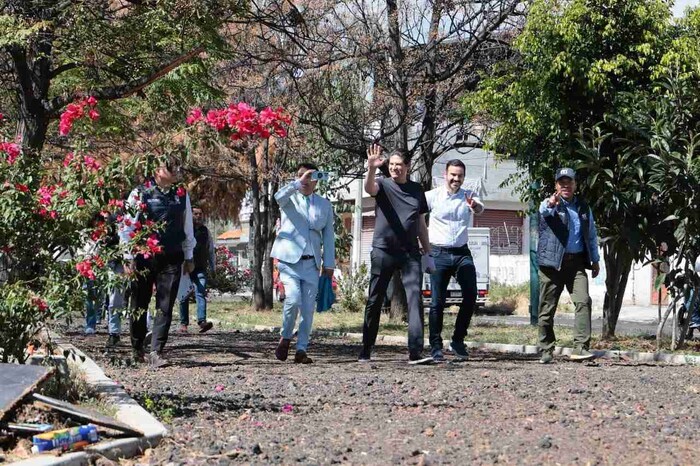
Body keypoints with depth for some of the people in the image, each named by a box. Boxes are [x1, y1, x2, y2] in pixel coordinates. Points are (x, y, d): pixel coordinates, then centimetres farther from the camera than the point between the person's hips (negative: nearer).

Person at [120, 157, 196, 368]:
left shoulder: (181, 195, 10)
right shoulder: (140, 194, -2)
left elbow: (187, 227, 18)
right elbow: (127, 227, -1)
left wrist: (188, 257, 19)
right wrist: (128, 258, -4)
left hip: (172, 260, 2)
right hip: (143, 258, -2)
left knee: (165, 307, -5)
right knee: (140, 306, 7)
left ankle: (156, 352, -6)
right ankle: (137, 349, 24)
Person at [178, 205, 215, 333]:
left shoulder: (205, 231, 13)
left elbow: (211, 251, 20)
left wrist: (213, 269, 18)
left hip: (200, 269, 2)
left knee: (201, 294, -14)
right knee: (184, 296, 5)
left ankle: (202, 321, -26)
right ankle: (183, 323, 15)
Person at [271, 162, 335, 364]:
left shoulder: (324, 205, 13)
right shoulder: (290, 199, 5)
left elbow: (328, 236, 13)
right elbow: (279, 196, -20)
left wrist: (329, 264, 8)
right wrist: (298, 183, -29)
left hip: (311, 263, 3)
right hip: (289, 260, -3)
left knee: (308, 308, -2)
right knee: (293, 300, -18)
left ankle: (301, 350, 5)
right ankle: (285, 338, 5)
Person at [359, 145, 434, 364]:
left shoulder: (416, 189, 13)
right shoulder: (383, 185, 2)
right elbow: (369, 188, -22)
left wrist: (428, 254, 17)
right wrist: (371, 169, -43)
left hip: (410, 252, 2)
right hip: (383, 251, -2)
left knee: (415, 299, -10)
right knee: (375, 301, 5)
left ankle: (415, 352, -14)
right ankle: (366, 350, 14)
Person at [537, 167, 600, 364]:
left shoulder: (583, 207, 15)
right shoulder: (549, 204, 1)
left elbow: (591, 234, 24)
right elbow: (545, 211, -25)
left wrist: (595, 259, 20)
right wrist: (551, 204, -48)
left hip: (576, 262, 3)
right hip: (552, 262, -3)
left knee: (583, 301, -15)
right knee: (547, 308, 1)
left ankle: (580, 347, -19)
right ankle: (546, 351, 12)